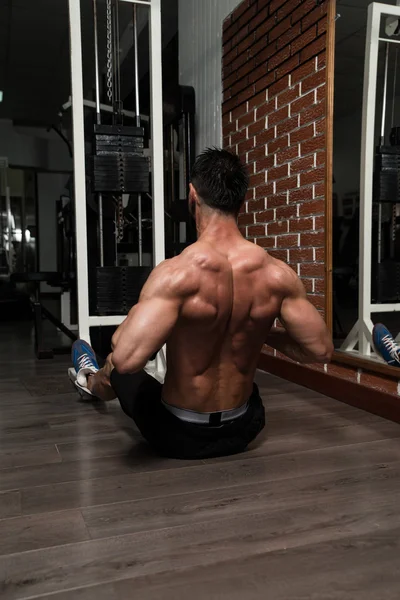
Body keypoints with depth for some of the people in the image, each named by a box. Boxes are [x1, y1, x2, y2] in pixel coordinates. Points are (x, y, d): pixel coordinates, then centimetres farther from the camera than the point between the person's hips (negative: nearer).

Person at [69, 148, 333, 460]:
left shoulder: (177, 273, -28)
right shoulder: (278, 274, -14)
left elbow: (127, 358, -36)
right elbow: (321, 350, -7)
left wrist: (131, 320, -13)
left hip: (178, 436, -3)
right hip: (243, 431, 4)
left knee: (121, 370, 27)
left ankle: (91, 381, 64)